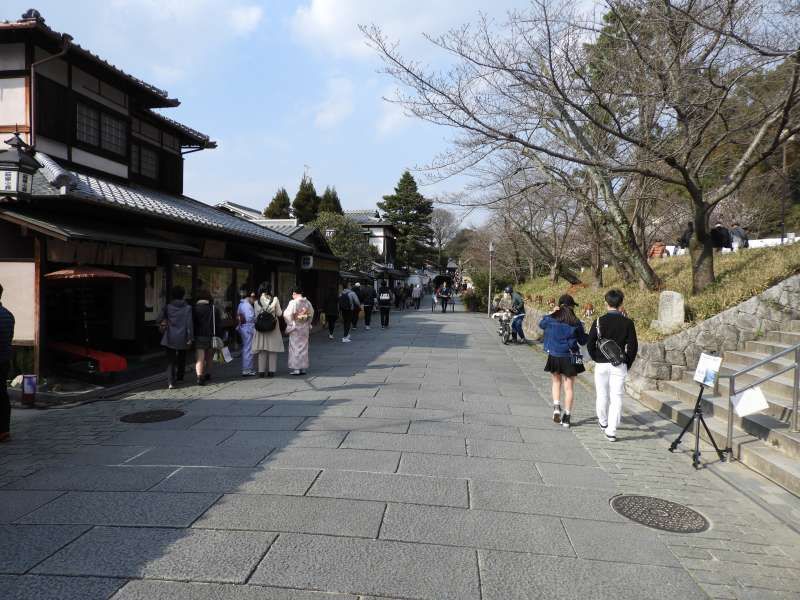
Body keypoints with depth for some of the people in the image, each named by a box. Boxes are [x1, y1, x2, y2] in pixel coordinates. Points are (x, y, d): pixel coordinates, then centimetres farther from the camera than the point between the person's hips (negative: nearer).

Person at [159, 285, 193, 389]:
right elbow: (189, 323, -9)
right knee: (181, 358, 20)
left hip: (169, 338, 0)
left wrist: (163, 326, 16)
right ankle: (179, 377, 36)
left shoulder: (167, 307, -2)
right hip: (182, 338, 0)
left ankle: (171, 382, -12)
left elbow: (160, 320, -5)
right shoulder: (187, 308, -6)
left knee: (170, 360, 1)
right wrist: (190, 337, -5)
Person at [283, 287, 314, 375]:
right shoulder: (307, 302, 2)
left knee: (295, 347, 2)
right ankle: (303, 368, 16)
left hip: (295, 327, -5)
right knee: (304, 347, 12)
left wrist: (290, 325, -4)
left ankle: (296, 369, 3)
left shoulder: (293, 302, -16)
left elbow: (287, 314, -18)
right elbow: (311, 313, 13)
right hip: (305, 327, 5)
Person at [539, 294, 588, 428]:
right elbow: (583, 341, 1)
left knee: (556, 382, 22)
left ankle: (556, 407, 3)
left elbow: (541, 324, 16)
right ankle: (566, 417, 11)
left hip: (554, 356, 1)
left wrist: (551, 313, 15)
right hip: (570, 358, -1)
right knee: (569, 387, 8)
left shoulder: (550, 319, -7)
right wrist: (588, 334, 19)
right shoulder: (576, 323, -9)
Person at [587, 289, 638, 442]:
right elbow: (633, 346, -3)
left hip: (602, 364, 1)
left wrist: (596, 359, 9)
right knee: (616, 397, 1)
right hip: (619, 365, -1)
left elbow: (590, 344, -4)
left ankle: (603, 422, 34)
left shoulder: (599, 321, -4)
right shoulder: (627, 322, -3)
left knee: (602, 395, 15)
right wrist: (627, 364, 8)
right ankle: (611, 431, -3)